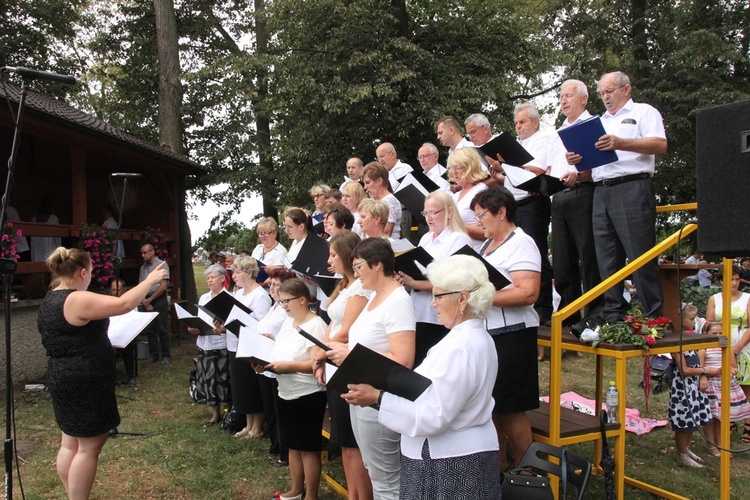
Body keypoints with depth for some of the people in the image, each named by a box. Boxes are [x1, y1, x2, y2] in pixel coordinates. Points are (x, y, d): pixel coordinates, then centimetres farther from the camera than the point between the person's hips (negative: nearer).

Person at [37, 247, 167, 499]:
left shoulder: (51, 300, 9)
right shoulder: (77, 300, -22)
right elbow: (123, 304, -27)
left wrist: (106, 341, 19)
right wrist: (150, 280, -15)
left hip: (65, 380, 10)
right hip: (84, 384, -10)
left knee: (70, 442, 17)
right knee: (89, 445, 0)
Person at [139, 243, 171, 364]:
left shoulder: (162, 265, -5)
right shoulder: (143, 267, 12)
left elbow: (163, 286, -10)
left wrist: (149, 300, -9)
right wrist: (145, 301, -3)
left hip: (159, 300, -5)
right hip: (146, 301, 5)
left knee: (162, 329, -2)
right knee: (150, 329, 8)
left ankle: (165, 356, 5)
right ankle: (153, 355, 16)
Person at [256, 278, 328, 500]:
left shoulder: (315, 325, -18)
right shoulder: (287, 323, 10)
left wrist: (289, 366, -29)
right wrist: (265, 364, -4)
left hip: (308, 395, -8)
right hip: (285, 393, 9)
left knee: (308, 447, 5)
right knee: (293, 445, 19)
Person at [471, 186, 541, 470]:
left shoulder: (521, 244, -12)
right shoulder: (487, 245, 17)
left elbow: (528, 293, -23)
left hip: (510, 336, -9)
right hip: (484, 334, 9)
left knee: (510, 409, 0)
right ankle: (498, 468, 27)